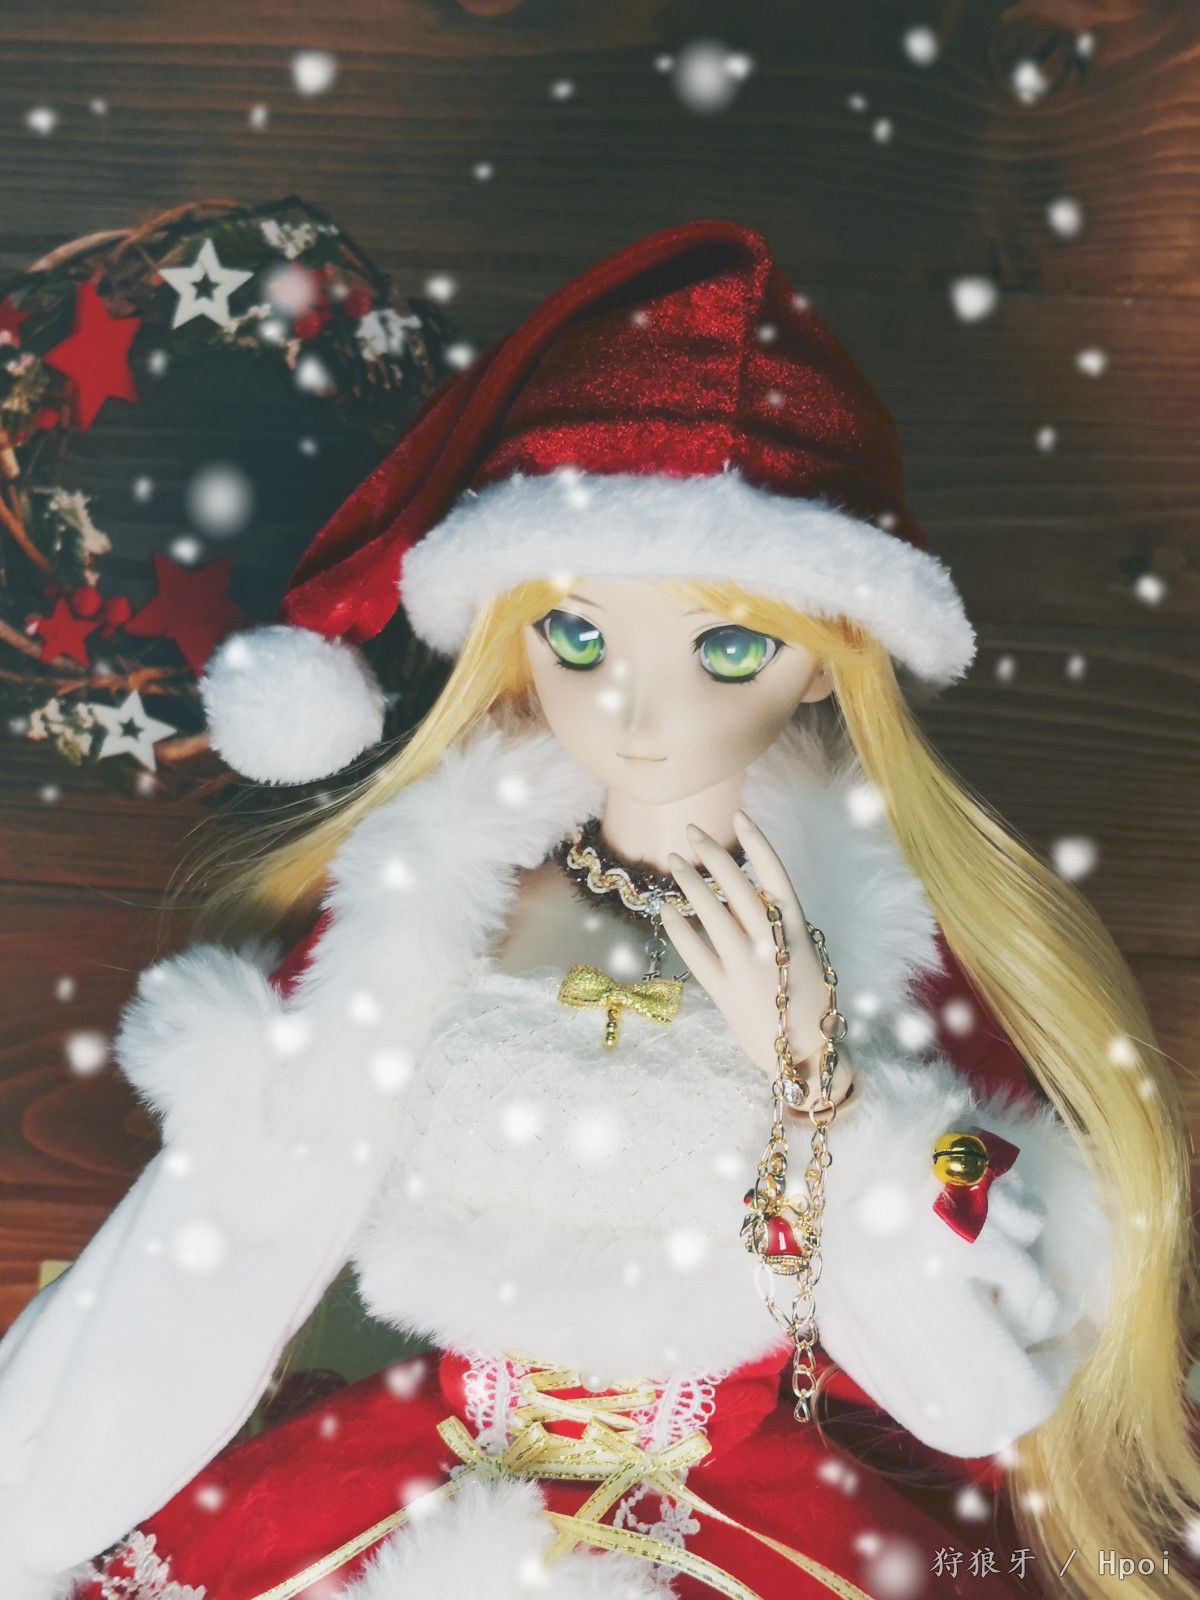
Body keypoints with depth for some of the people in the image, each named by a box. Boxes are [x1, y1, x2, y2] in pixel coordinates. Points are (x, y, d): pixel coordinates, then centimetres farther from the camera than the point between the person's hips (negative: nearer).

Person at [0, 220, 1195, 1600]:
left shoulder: (900, 946, -10)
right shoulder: (413, 900, -7)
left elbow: (993, 1387, -12)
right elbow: (209, 1257, -6)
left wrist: (813, 1073, -22)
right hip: (435, 1470, 1)